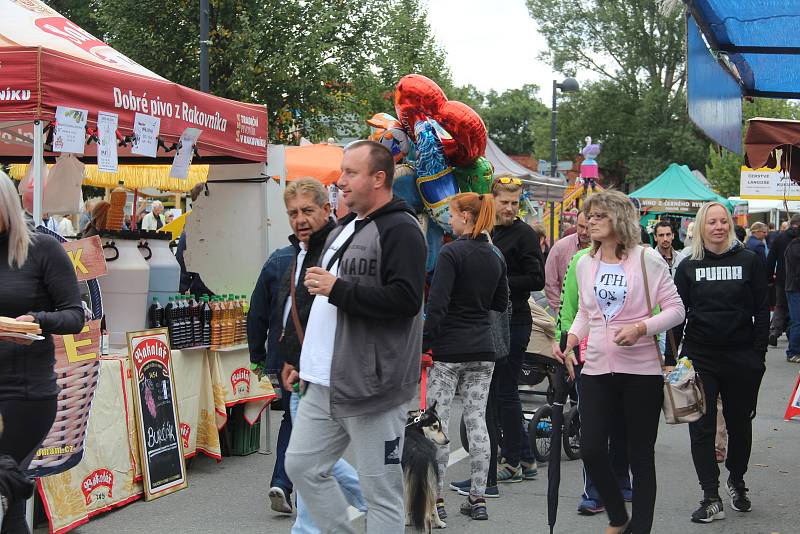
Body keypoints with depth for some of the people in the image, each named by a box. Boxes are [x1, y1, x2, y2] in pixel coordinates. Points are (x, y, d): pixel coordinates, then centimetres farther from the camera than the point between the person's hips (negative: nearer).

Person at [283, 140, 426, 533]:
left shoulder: (400, 230, -12)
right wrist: (309, 363, 24)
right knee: (302, 465, 12)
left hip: (371, 387, -9)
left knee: (380, 490, -1)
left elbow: (405, 299, -24)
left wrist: (337, 288, -20)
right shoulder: (344, 229, 17)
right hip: (325, 384, 10)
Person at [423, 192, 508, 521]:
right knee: (477, 421, 8)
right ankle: (477, 498, 10)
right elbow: (501, 304, 17)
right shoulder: (496, 257, 8)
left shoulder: (452, 253, -12)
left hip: (448, 349, -6)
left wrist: (423, 344, -12)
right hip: (483, 349, 6)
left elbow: (437, 305, -17)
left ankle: (435, 497, 1)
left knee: (437, 421, 0)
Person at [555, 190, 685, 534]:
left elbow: (675, 310, -4)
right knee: (591, 449, -4)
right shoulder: (585, 263, 9)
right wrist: (571, 340, 3)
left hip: (641, 370, -4)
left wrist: (641, 328, -19)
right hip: (597, 369, 4)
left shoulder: (647, 259, -5)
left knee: (640, 455, 4)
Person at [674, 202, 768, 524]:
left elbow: (761, 311, 2)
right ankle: (711, 498, 3)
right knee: (701, 428, -2)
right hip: (699, 358, 1)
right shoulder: (689, 266, 3)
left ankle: (736, 482, 34)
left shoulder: (749, 261, 0)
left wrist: (759, 354, -4)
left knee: (740, 424, 12)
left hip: (741, 357, 0)